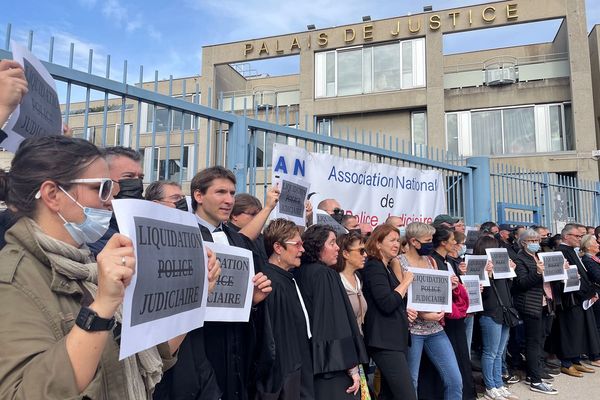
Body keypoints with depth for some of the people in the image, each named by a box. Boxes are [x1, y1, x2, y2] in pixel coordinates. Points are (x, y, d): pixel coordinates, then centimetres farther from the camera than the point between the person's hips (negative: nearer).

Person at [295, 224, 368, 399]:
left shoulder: (300, 272, 5)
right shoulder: (325, 274, -16)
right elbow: (337, 323, -20)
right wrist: (352, 368, -16)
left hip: (309, 359, 8)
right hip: (332, 364, -8)